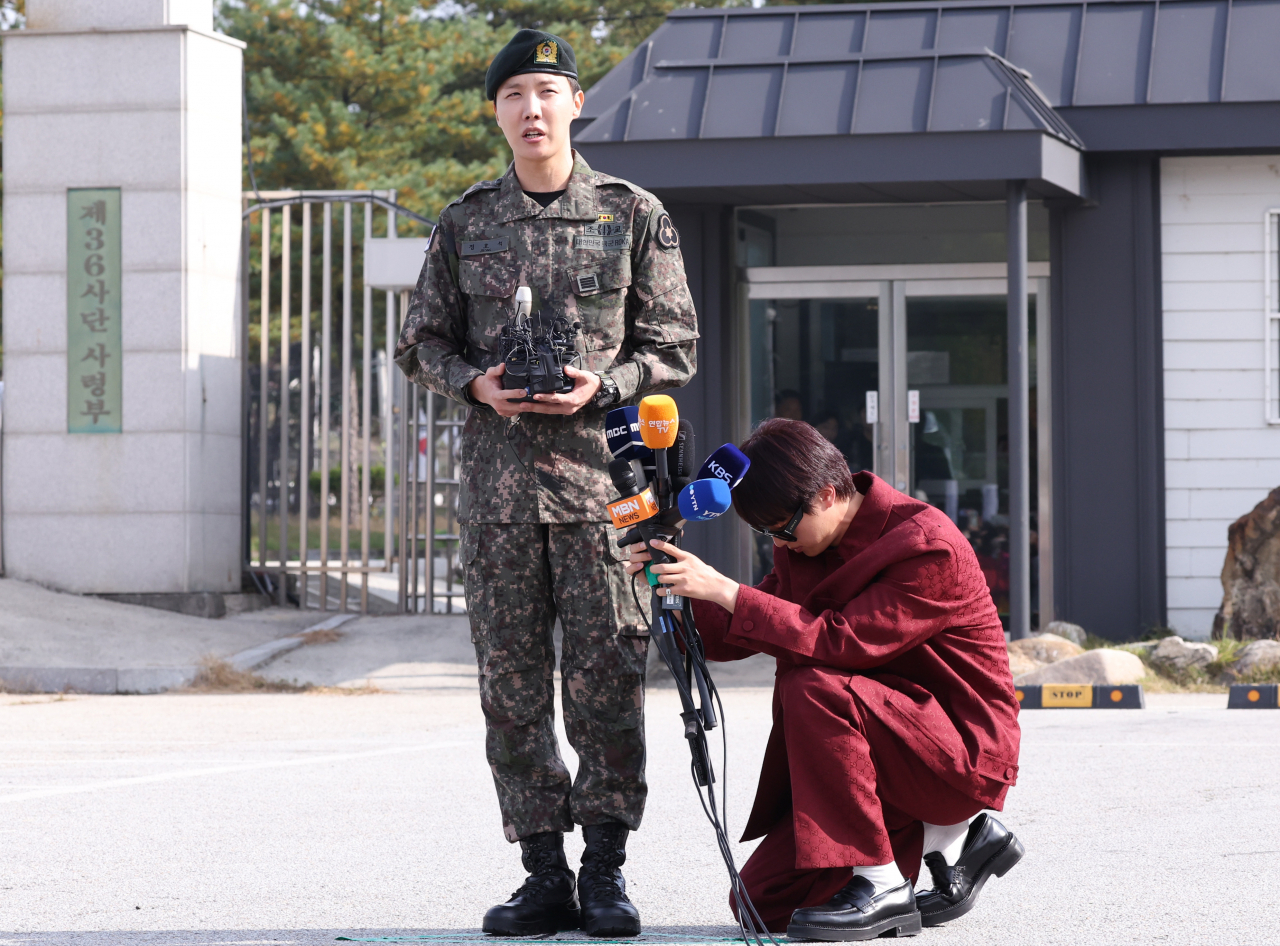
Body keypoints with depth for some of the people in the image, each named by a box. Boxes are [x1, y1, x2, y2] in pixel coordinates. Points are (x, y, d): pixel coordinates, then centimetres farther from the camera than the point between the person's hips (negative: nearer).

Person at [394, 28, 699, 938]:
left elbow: (673, 346, 5)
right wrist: (475, 382, -5)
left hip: (602, 470, -2)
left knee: (605, 678, -4)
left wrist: (602, 386, -12)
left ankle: (605, 870, 5)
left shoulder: (634, 214, 5)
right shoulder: (466, 221, 11)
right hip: (498, 477, 2)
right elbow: (423, 341, 15)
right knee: (512, 683, 3)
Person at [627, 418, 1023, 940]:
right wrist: (678, 591, -12)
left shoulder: (929, 545, -21)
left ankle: (882, 886, -22)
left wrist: (726, 592, -31)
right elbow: (733, 638, 7)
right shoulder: (806, 545, 6)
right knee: (765, 903, -1)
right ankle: (955, 835, 14)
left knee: (811, 691, -32)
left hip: (964, 748, -9)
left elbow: (840, 642, -30)